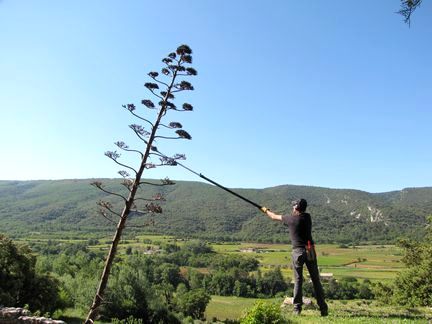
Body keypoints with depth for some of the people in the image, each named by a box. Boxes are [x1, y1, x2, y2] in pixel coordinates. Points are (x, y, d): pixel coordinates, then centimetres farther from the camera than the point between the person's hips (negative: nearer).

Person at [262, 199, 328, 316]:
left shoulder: (290, 219, -5)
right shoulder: (307, 217, 4)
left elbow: (274, 217, 11)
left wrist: (266, 211, 30)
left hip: (298, 252, -3)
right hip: (310, 251, 3)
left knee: (298, 281, 6)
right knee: (316, 280, 9)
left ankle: (297, 309, 7)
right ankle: (323, 309, 12)